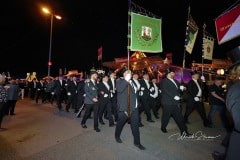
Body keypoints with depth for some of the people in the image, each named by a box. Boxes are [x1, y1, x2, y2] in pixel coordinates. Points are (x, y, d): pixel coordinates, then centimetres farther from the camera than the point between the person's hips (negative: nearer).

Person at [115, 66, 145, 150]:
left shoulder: (132, 82, 13)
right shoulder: (120, 81, -5)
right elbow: (119, 89, -26)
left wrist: (137, 102, 13)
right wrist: (126, 80, -31)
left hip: (134, 107, 5)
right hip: (124, 107, -4)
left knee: (135, 125, 7)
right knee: (120, 123, 15)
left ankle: (137, 142, 21)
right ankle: (117, 136, 41)